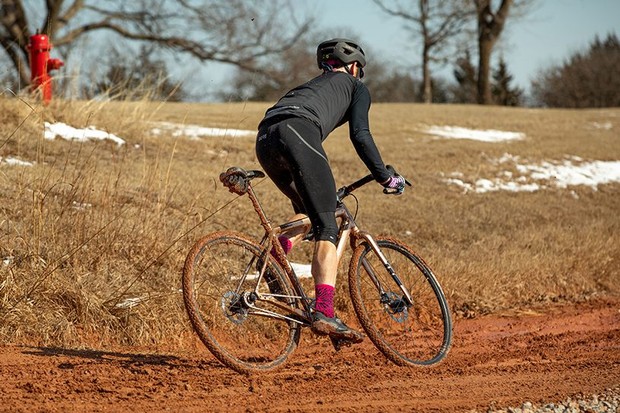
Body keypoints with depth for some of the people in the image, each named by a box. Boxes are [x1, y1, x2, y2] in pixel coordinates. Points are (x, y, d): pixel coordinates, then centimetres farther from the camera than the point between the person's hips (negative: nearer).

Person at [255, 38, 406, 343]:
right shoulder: (356, 87, 26)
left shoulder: (308, 86, 43)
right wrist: (385, 177, 17)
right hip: (297, 133, -6)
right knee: (326, 228, -6)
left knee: (308, 212, 27)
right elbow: (360, 135, 10)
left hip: (265, 140, 6)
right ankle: (324, 314, -21)